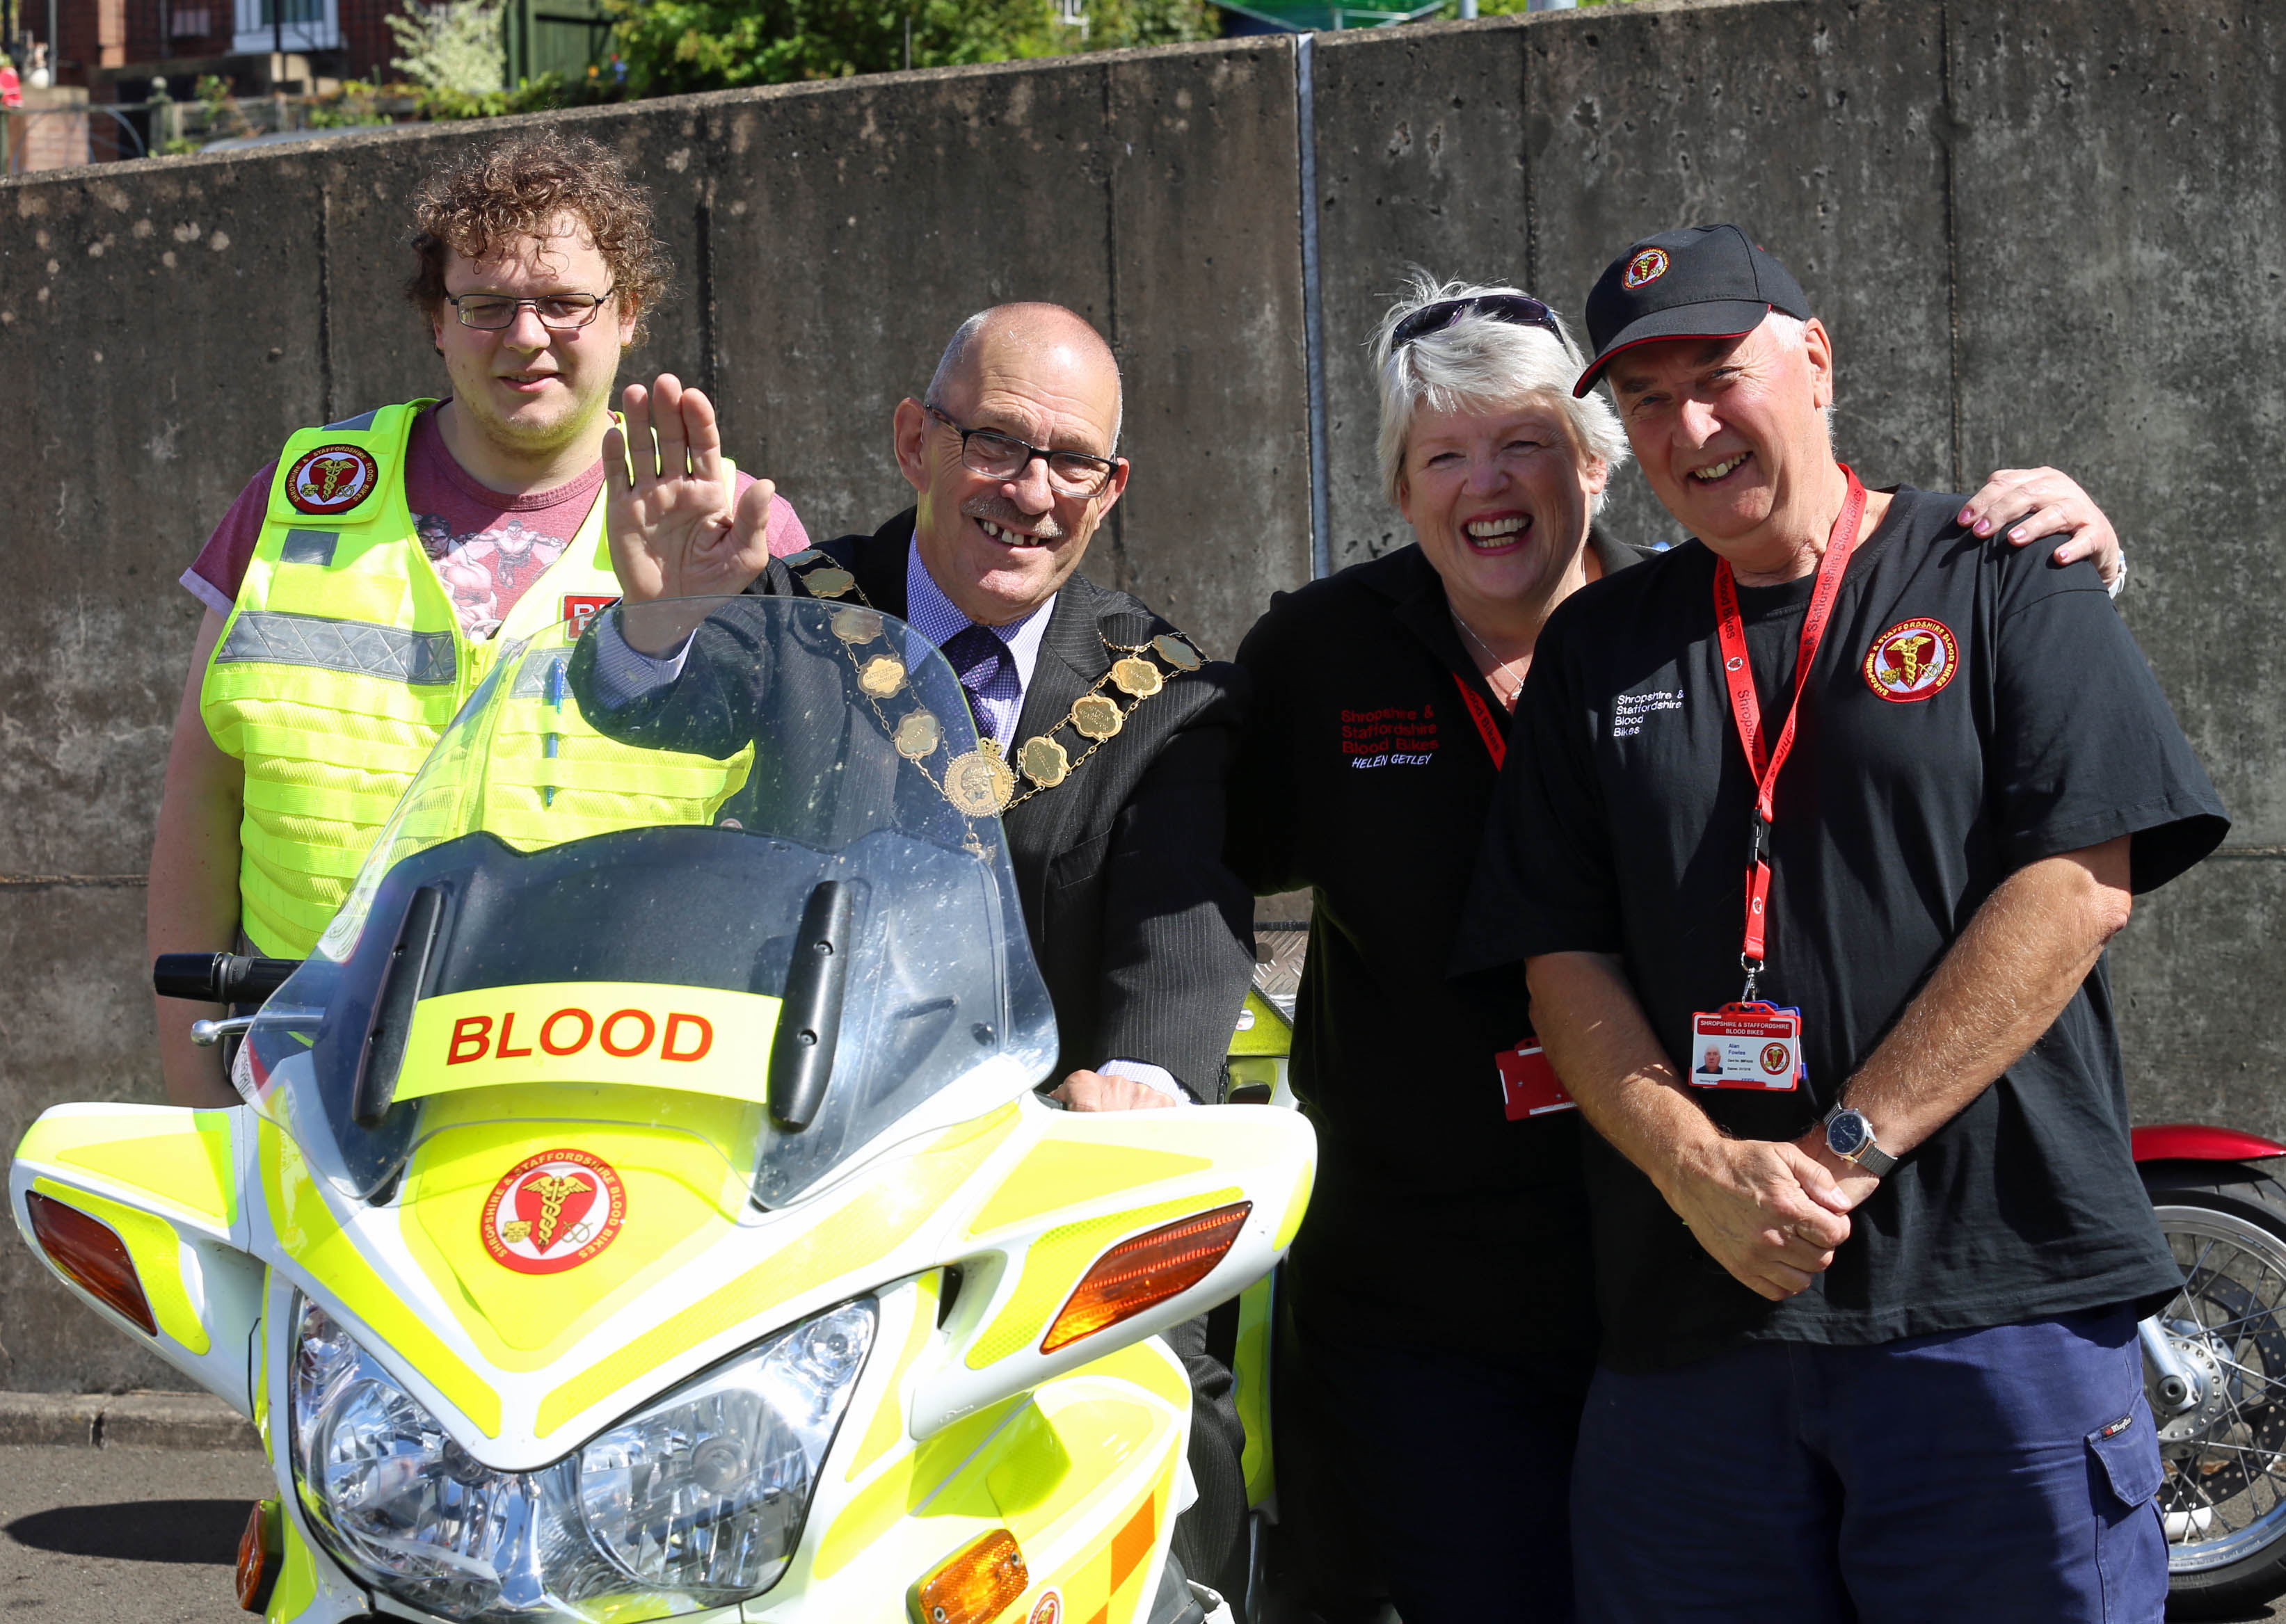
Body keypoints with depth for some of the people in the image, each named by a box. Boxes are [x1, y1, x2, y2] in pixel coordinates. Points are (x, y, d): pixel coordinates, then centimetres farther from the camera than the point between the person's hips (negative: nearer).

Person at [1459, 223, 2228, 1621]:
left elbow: (2077, 886, -7)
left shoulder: (2004, 578, 4)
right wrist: (1703, 1171, -10)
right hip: (1690, 1321, 3)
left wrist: (1842, 1152, -13)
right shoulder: (1596, 648, 15)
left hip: (1998, 1301, -3)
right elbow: (1563, 962, 9)